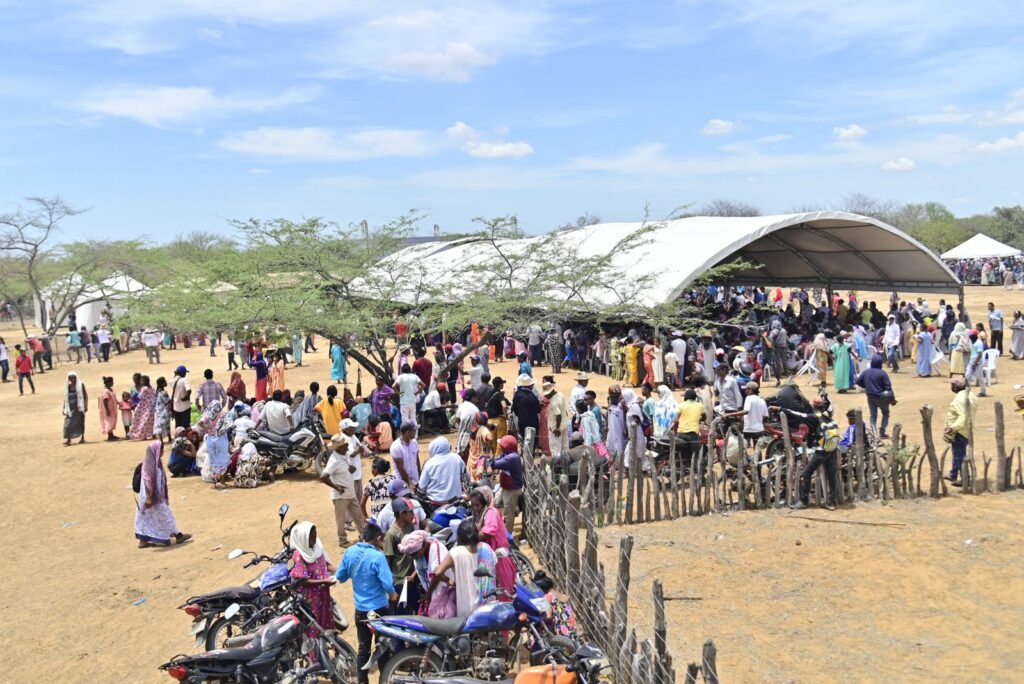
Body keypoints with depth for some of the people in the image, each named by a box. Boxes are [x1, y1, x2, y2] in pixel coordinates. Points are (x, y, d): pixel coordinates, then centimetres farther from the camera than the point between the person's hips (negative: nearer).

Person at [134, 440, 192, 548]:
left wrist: (161, 496, 22)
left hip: (157, 496, 9)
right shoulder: (149, 464, -23)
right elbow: (148, 481, -24)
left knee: (147, 517, 12)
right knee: (163, 515, 4)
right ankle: (178, 535, 15)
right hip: (153, 497, -9)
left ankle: (143, 541, 18)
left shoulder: (155, 462, 6)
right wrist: (149, 497, -23)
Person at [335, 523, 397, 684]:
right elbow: (387, 584, -25)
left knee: (363, 648, 16)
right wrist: (392, 595, -4)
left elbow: (340, 577, 4)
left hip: (360, 609, 5)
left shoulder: (349, 552, -6)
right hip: (379, 609, -5)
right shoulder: (377, 556, -22)